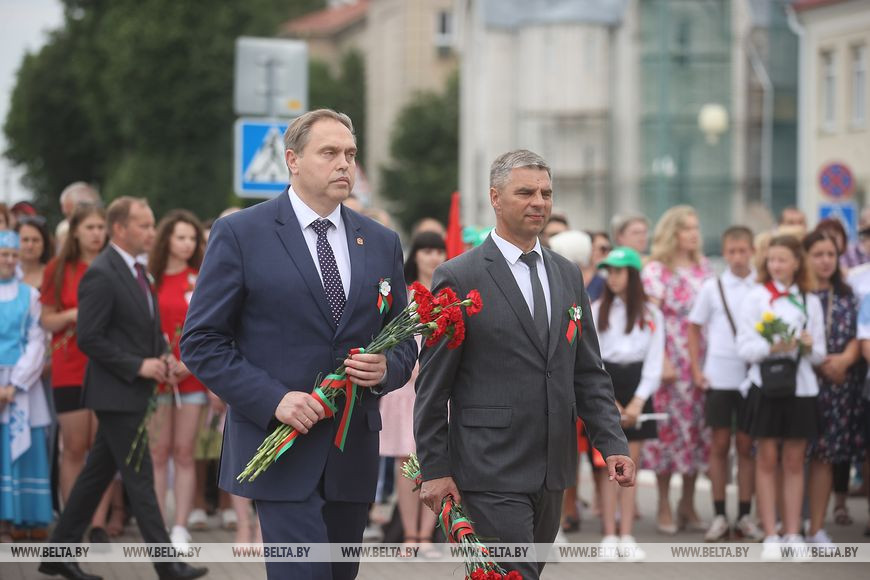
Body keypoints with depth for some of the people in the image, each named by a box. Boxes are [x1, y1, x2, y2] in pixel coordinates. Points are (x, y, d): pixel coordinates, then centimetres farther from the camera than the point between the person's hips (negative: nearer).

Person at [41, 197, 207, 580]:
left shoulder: (137, 270, 14)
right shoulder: (101, 275, -16)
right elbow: (89, 338, -19)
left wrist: (162, 355, 5)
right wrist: (138, 365, -19)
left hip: (132, 391, 9)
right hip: (115, 392, -9)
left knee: (97, 473, 13)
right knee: (139, 477, -5)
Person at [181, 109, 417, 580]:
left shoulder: (381, 242, 12)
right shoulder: (240, 234, -3)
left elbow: (404, 341, 18)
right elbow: (200, 343, -5)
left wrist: (386, 369, -7)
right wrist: (273, 399, -17)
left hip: (354, 453, 5)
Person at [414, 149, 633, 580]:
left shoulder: (567, 276, 13)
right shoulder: (458, 278, -6)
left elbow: (589, 374, 15)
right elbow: (433, 384, -5)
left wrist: (613, 443, 3)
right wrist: (433, 469, -7)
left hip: (553, 471, 6)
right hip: (490, 474, -6)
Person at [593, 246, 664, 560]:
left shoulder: (651, 314, 6)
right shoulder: (596, 311, 3)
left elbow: (655, 360, 2)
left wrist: (638, 401, -8)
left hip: (636, 391, 1)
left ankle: (627, 537, 4)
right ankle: (609, 536, 0)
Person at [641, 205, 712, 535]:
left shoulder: (703, 267, 13)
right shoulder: (656, 270, -3)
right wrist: (662, 361, -17)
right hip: (670, 362, -5)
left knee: (698, 431, 6)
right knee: (669, 429, -2)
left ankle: (688, 505, 16)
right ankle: (664, 507, 6)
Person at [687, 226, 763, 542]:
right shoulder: (712, 287, 3)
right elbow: (694, 328, 10)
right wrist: (696, 368, 3)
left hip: (753, 376, 0)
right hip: (718, 378, 0)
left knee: (746, 445, 5)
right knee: (720, 444, 3)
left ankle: (745, 515, 11)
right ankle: (719, 516, 8)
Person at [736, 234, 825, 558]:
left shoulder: (810, 301, 10)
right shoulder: (757, 297, 2)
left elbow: (820, 354, 10)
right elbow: (744, 348, -5)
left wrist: (809, 346, -11)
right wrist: (771, 347, -21)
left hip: (801, 386, 2)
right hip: (766, 385, -2)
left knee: (795, 462, 5)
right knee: (767, 461, -1)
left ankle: (792, 534, 10)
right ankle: (770, 536, 3)